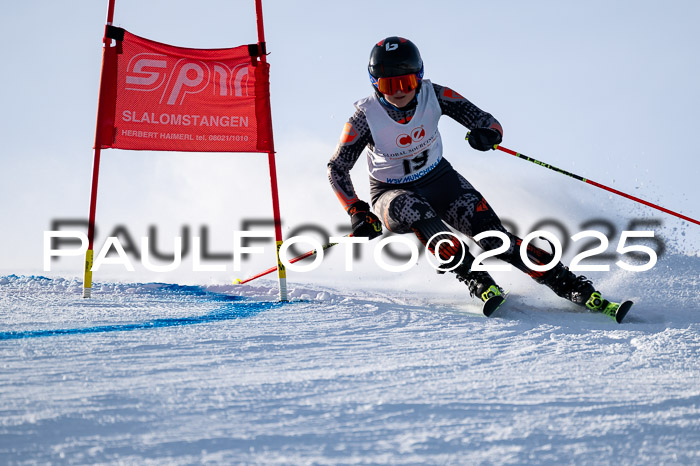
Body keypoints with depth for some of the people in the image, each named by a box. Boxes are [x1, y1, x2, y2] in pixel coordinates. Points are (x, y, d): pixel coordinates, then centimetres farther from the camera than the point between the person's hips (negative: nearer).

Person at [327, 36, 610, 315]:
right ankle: (476, 280, -41)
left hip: (439, 180, 1)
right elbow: (337, 168, -10)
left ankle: (569, 285, -17)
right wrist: (358, 213, -20)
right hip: (393, 194, -1)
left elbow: (487, 122, -15)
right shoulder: (366, 117, -22)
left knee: (492, 235, -18)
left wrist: (488, 133, -39)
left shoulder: (434, 96, -18)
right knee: (415, 211, -38)